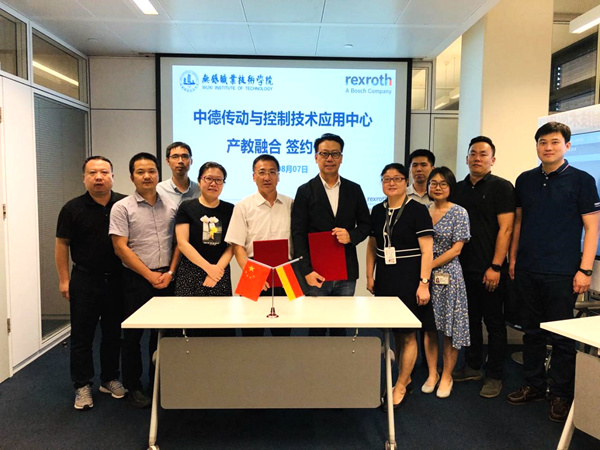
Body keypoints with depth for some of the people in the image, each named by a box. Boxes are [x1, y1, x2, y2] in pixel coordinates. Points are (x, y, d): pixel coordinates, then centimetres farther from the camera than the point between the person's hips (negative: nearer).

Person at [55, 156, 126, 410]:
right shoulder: (73, 208, -2)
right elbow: (62, 244, 1)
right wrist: (64, 279, -3)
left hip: (118, 279, 2)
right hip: (85, 281, -1)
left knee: (113, 334, 13)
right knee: (82, 336, 6)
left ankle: (110, 379, 29)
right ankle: (82, 386, 20)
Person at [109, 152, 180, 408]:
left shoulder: (170, 207, 7)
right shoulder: (122, 208, -4)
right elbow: (121, 248, -9)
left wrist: (170, 272, -4)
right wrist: (150, 275, -11)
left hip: (166, 279, 3)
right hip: (136, 280, -3)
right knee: (133, 335, 6)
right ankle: (132, 387, 23)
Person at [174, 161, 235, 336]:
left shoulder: (230, 210, 8)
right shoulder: (186, 207, 3)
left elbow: (232, 245, 4)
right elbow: (182, 243, -4)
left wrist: (218, 268, -11)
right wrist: (208, 267, -10)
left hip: (220, 274, 1)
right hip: (191, 275, -1)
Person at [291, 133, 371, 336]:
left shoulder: (354, 190, 8)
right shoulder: (305, 191, -1)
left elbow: (365, 224, 12)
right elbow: (298, 234, -5)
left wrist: (351, 236, -10)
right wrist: (307, 271, -12)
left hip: (346, 273, 3)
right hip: (317, 273, -2)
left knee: (341, 327, 11)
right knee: (317, 328, 5)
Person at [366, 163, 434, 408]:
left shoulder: (417, 210, -8)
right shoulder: (378, 211, 8)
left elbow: (427, 250, -11)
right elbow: (372, 245, 15)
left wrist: (424, 283, -16)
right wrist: (370, 276, 10)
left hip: (409, 278, -5)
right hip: (385, 279, 5)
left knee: (408, 334, 2)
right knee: (394, 332, 13)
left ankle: (400, 387, 15)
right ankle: (406, 377, 31)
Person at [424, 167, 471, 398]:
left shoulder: (459, 213, -4)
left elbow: (456, 249, -9)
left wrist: (429, 266, -13)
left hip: (448, 275, -4)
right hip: (425, 275, 4)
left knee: (450, 327, 3)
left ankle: (447, 375, 19)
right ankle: (432, 374, 23)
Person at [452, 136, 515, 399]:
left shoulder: (502, 187, -4)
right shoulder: (458, 189, 11)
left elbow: (505, 229, -10)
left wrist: (495, 267, -16)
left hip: (490, 270, -5)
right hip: (463, 268, 5)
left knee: (494, 322, 5)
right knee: (470, 319, 14)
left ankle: (494, 376, 18)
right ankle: (472, 367, 29)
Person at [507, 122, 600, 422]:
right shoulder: (525, 180, 9)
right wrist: (513, 259, 11)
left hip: (561, 273, -4)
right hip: (527, 271, 4)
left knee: (561, 336, 5)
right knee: (532, 331, 13)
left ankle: (561, 394, 20)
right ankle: (533, 385, 28)